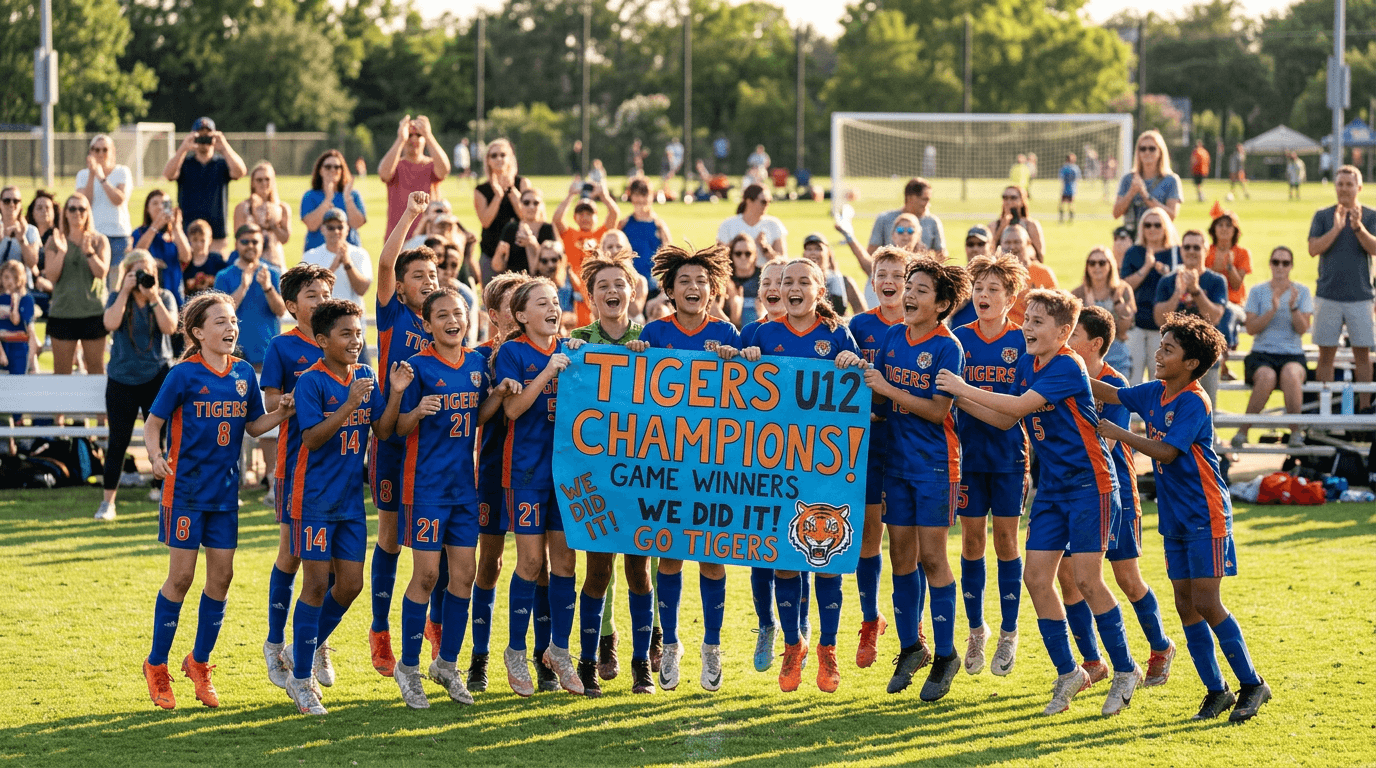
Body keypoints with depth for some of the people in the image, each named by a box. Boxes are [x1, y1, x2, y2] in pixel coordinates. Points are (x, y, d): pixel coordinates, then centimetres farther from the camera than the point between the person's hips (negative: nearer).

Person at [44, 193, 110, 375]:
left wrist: (89, 252, -22)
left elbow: (101, 272, -7)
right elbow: (51, 276, -3)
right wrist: (61, 252, -16)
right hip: (62, 311, 0)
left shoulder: (99, 241, 6)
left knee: (96, 367, 3)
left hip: (93, 311, 0)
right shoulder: (55, 242, 7)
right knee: (61, 369, 1)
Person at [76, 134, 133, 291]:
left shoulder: (122, 172, 7)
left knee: (116, 286, -7)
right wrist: (92, 174, -9)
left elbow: (119, 199, -9)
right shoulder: (83, 175, 11)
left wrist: (102, 178, -14)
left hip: (118, 232, -1)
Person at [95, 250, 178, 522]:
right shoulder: (117, 298, 3)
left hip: (157, 376, 0)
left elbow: (169, 327, -13)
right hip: (122, 379, 0)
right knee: (118, 441, 1)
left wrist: (153, 297, -17)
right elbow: (111, 323, -17)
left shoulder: (165, 297, 3)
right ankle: (108, 502, 9)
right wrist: (126, 291, -14)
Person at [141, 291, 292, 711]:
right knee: (181, 576, -3)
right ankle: (156, 665, 10)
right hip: (186, 488, -5)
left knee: (221, 574, 5)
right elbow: (153, 423, -7)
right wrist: (156, 455, -26)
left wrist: (281, 413, -7)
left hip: (225, 488, 5)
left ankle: (199, 661, 21)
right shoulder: (184, 374, -10)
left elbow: (254, 426, 12)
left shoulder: (244, 373, 4)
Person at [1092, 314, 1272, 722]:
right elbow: (1109, 393, 19)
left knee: (1206, 603, -10)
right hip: (1174, 519, 8)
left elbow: (1166, 451, -23)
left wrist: (1119, 434, -17)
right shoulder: (1156, 393, 8)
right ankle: (1216, 690, 12)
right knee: (1186, 605, 6)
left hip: (1205, 517, -8)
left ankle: (1252, 684, 1)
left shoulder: (1194, 402, -16)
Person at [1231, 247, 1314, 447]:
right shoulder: (1258, 291, 9)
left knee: (1290, 374, -37)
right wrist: (1273, 310, -14)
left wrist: (1293, 308, -19)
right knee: (1267, 377, -36)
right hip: (1262, 354, 0)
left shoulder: (1302, 291, 9)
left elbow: (1303, 329, -2)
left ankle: (1295, 432, -25)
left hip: (1292, 356, 0)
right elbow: (1251, 328, -2)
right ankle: (1243, 431, -23)